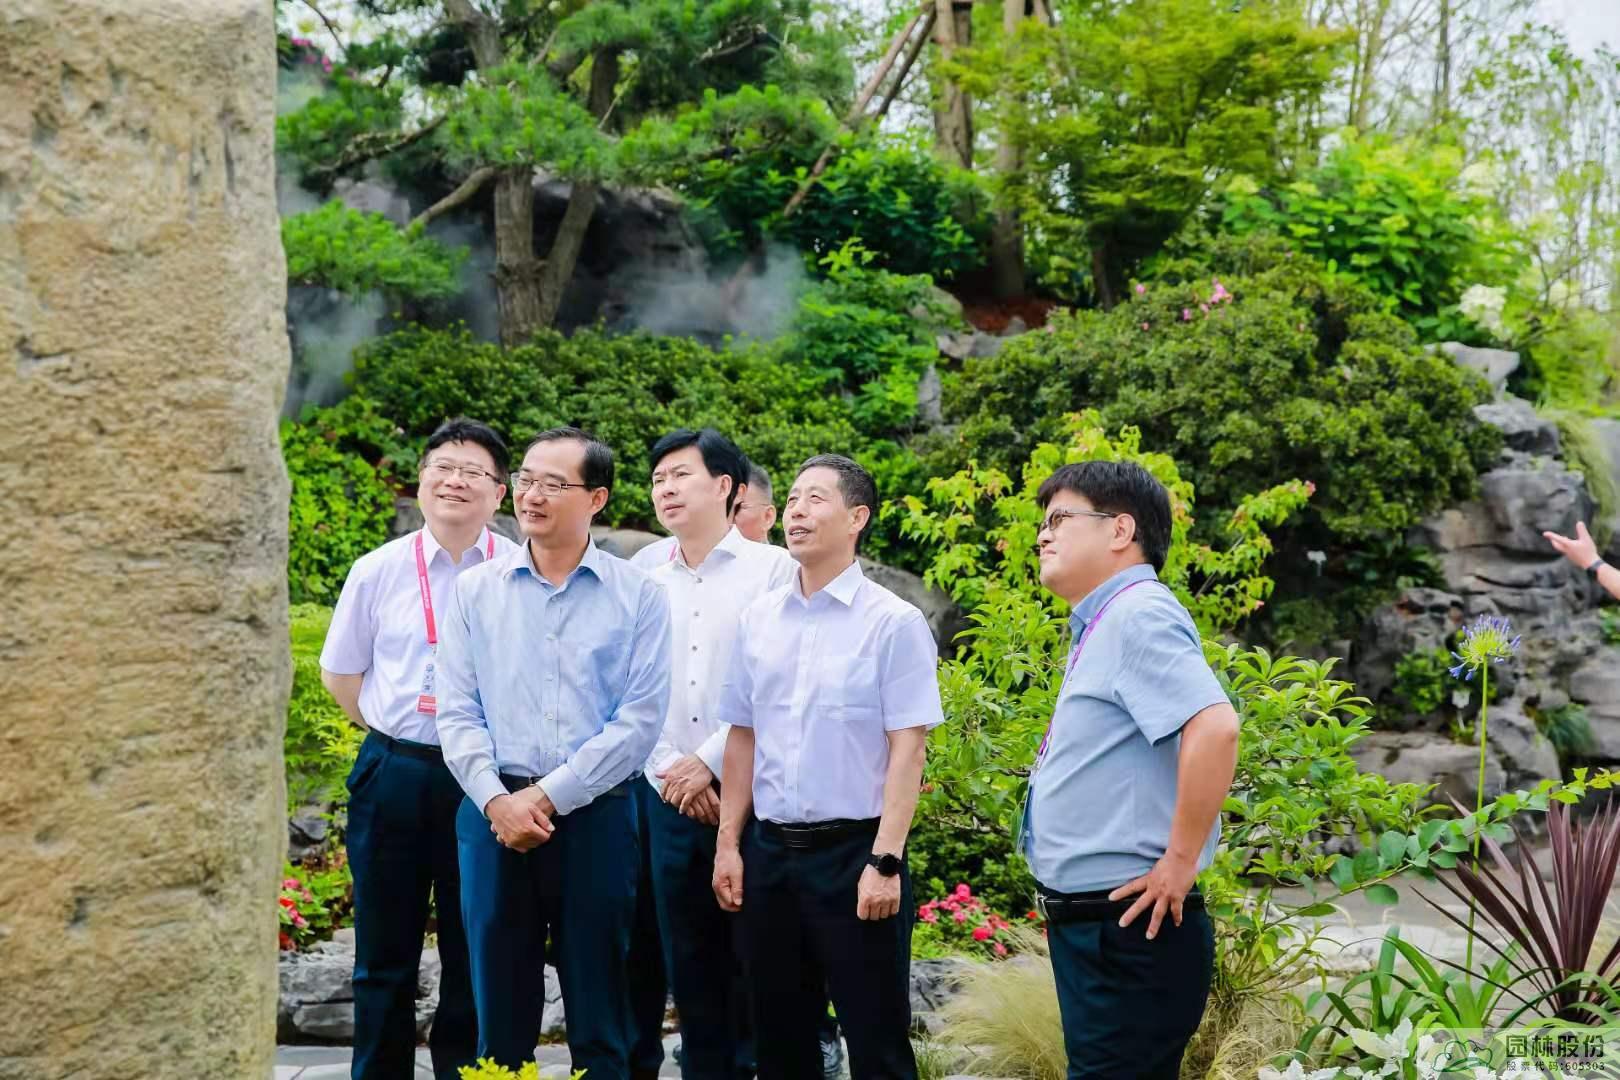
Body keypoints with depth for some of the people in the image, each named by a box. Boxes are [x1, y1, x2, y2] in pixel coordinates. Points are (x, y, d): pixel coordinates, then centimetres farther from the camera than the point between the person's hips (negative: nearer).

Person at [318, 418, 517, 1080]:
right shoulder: (378, 571, 2)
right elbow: (340, 672, 13)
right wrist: (393, 731, 9)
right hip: (392, 776, 1)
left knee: (474, 954, 7)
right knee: (385, 953, 9)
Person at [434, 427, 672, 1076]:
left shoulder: (637, 597, 0)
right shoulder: (476, 592, 7)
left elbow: (641, 718, -7)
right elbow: (457, 712, 3)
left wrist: (550, 795, -12)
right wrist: (498, 800, -11)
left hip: (597, 818, -2)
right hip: (494, 813, 2)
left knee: (599, 1017, 6)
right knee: (499, 1005, 9)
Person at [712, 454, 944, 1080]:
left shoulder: (894, 622, -7)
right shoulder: (758, 619, 8)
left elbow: (907, 751, -10)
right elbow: (742, 738, 13)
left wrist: (884, 863, -15)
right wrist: (729, 843, 8)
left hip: (852, 850, -5)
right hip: (769, 851, 5)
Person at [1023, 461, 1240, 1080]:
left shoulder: (1139, 615, -15)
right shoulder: (1101, 627, 14)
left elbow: (1214, 729, -30)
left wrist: (1180, 863, -23)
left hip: (1127, 930, -10)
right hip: (1087, 925, 10)